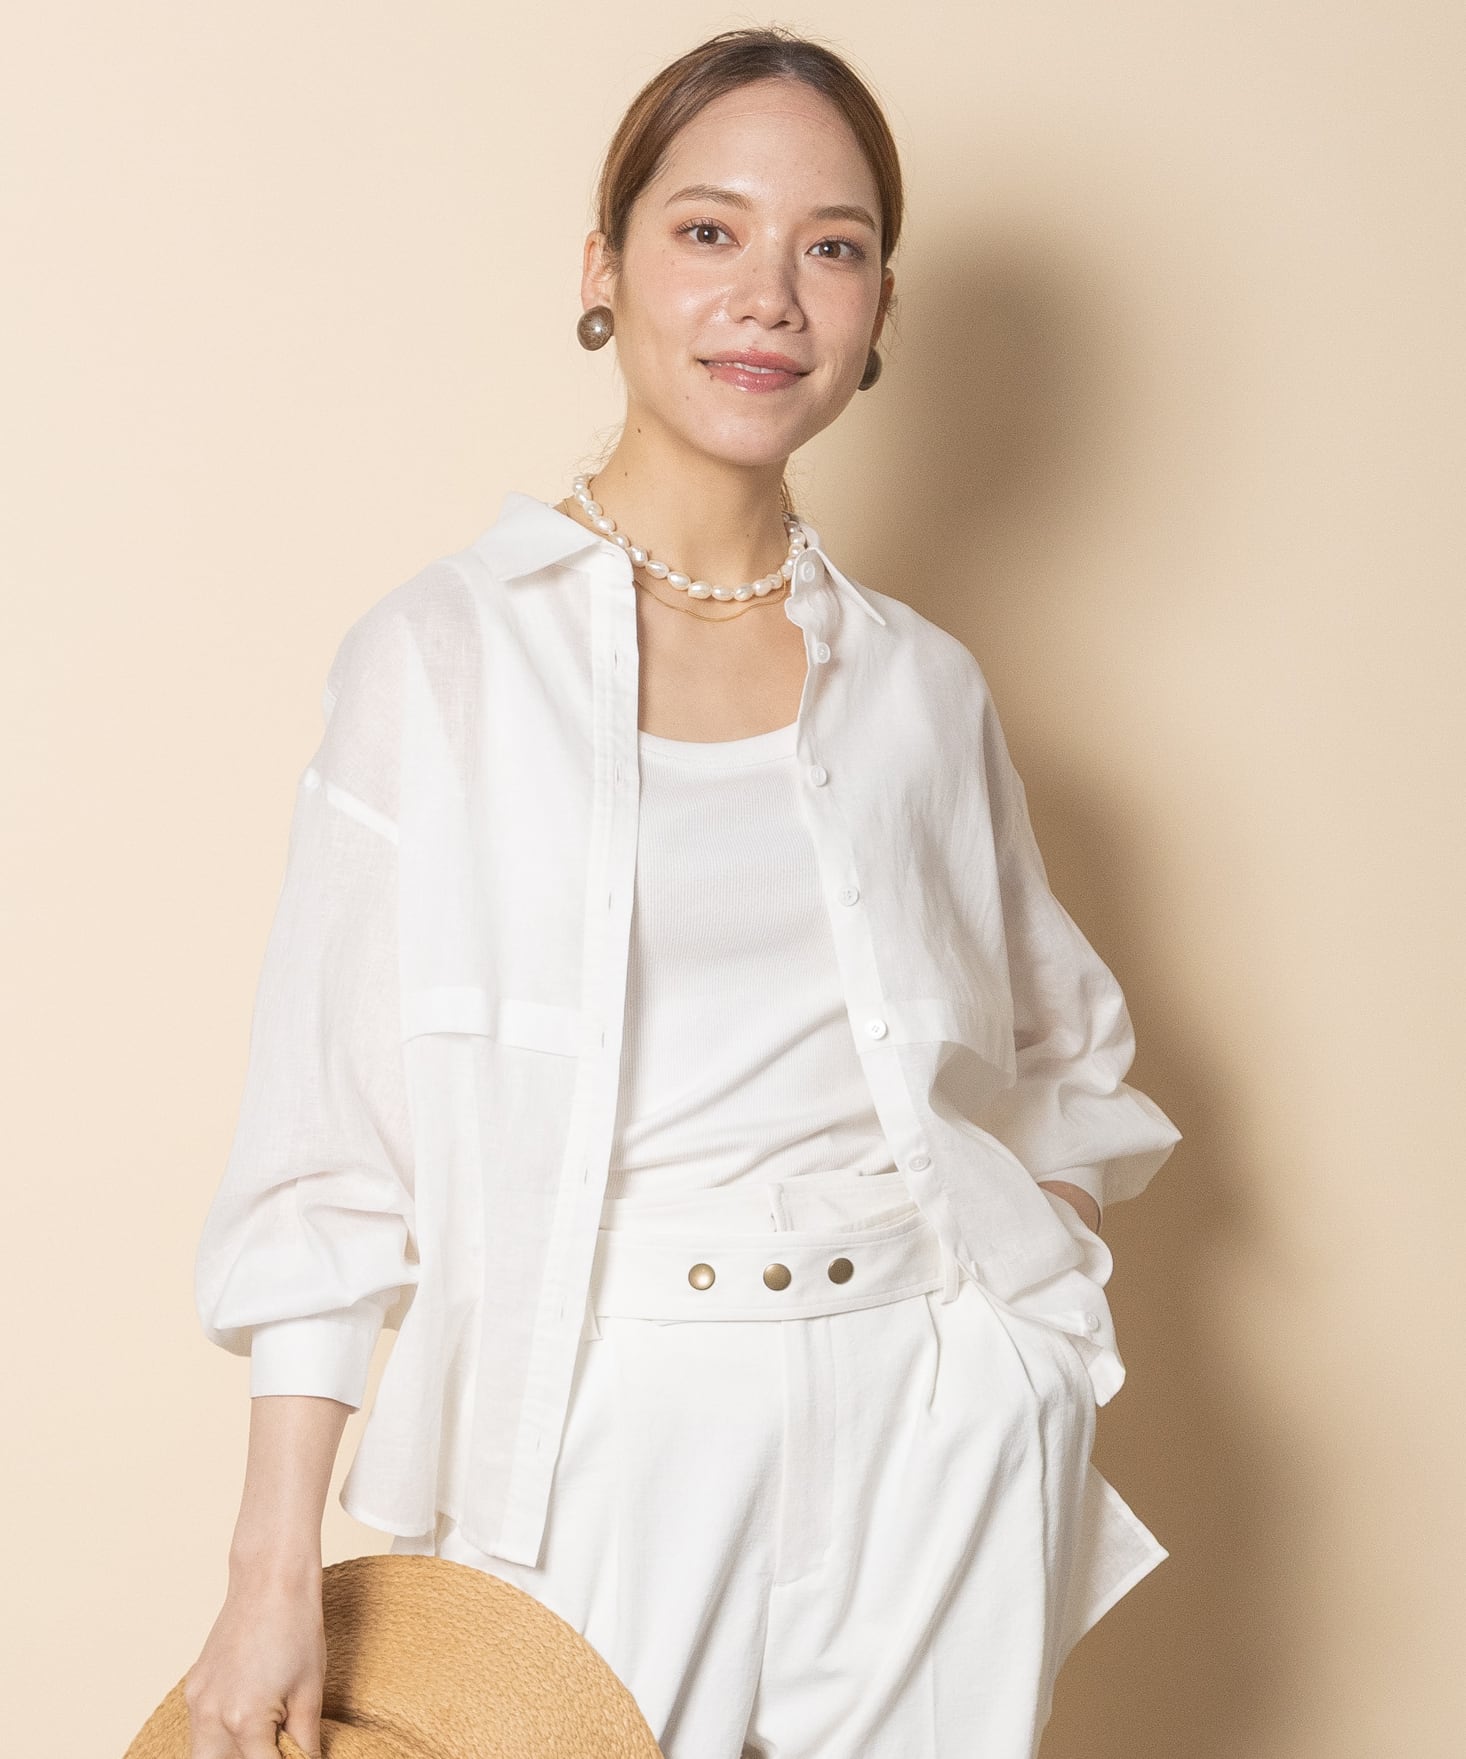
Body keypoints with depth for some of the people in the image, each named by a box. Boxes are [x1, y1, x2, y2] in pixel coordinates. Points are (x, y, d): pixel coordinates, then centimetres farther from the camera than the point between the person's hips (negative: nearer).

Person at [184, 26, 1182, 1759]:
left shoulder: (920, 683, 6)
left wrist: (1026, 1312, 5)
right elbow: (330, 1122, -6)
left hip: (935, 1418, 3)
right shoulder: (445, 648, -5)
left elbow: (1063, 1047, 20)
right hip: (611, 1414, -3)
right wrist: (274, 1569, -10)